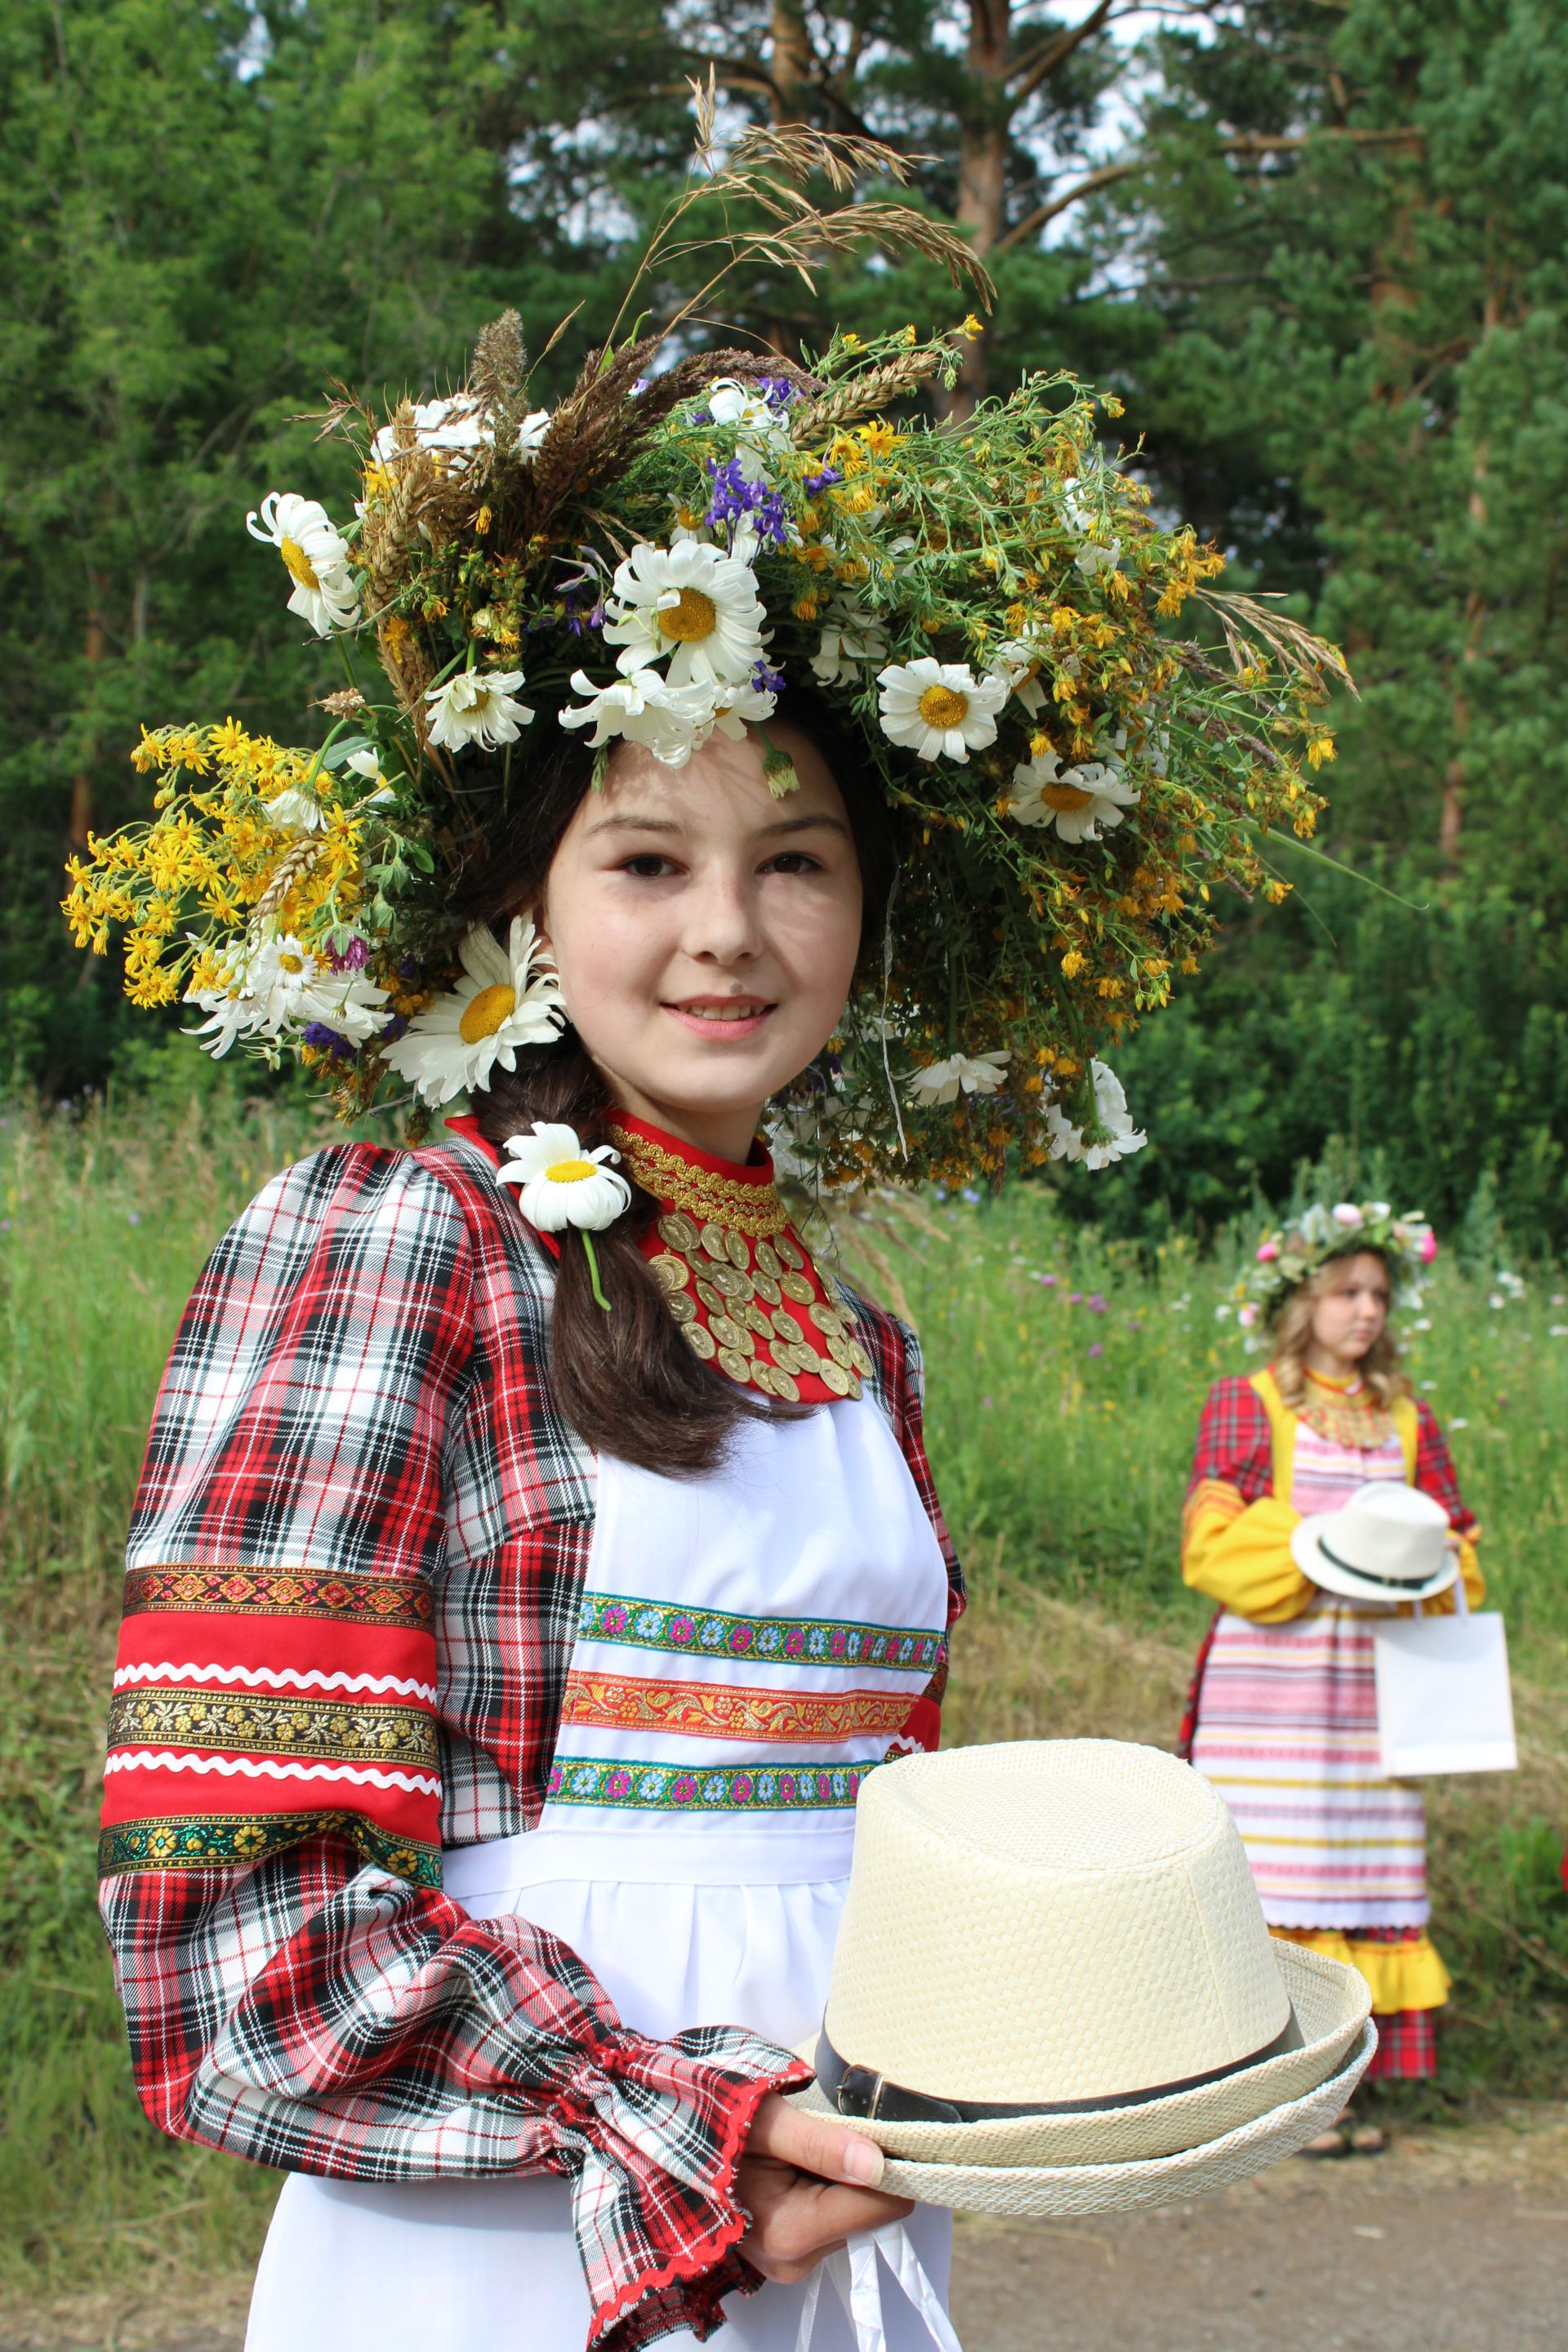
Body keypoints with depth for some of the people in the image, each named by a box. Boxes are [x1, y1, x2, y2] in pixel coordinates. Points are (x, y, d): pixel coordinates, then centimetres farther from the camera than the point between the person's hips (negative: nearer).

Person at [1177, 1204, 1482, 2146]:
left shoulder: (1408, 1421, 15)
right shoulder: (1245, 1406, 2)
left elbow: (1458, 1546, 17)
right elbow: (1213, 1544, -5)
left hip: (1372, 1677, 4)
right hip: (1268, 1679, -4)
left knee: (1367, 1880, 3)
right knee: (1270, 1877, -6)